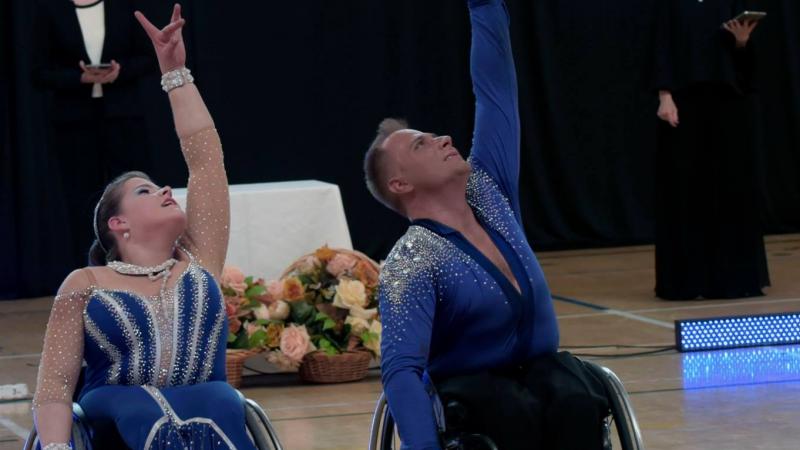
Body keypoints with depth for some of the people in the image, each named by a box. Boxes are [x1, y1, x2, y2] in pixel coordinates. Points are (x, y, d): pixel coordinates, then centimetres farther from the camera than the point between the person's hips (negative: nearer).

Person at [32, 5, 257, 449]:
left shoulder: (198, 263, 19)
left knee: (221, 411, -36)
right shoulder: (85, 285, 13)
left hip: (208, 405, 2)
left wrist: (175, 72, 18)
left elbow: (206, 157, 18)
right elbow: (55, 385, 5)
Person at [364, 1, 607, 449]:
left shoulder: (487, 191, 2)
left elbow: (494, 87, 4)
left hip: (540, 367, 5)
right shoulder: (410, 267, -16)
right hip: (467, 387, -5)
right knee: (517, 412, -38)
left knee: (575, 402, -30)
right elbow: (402, 370, -27)